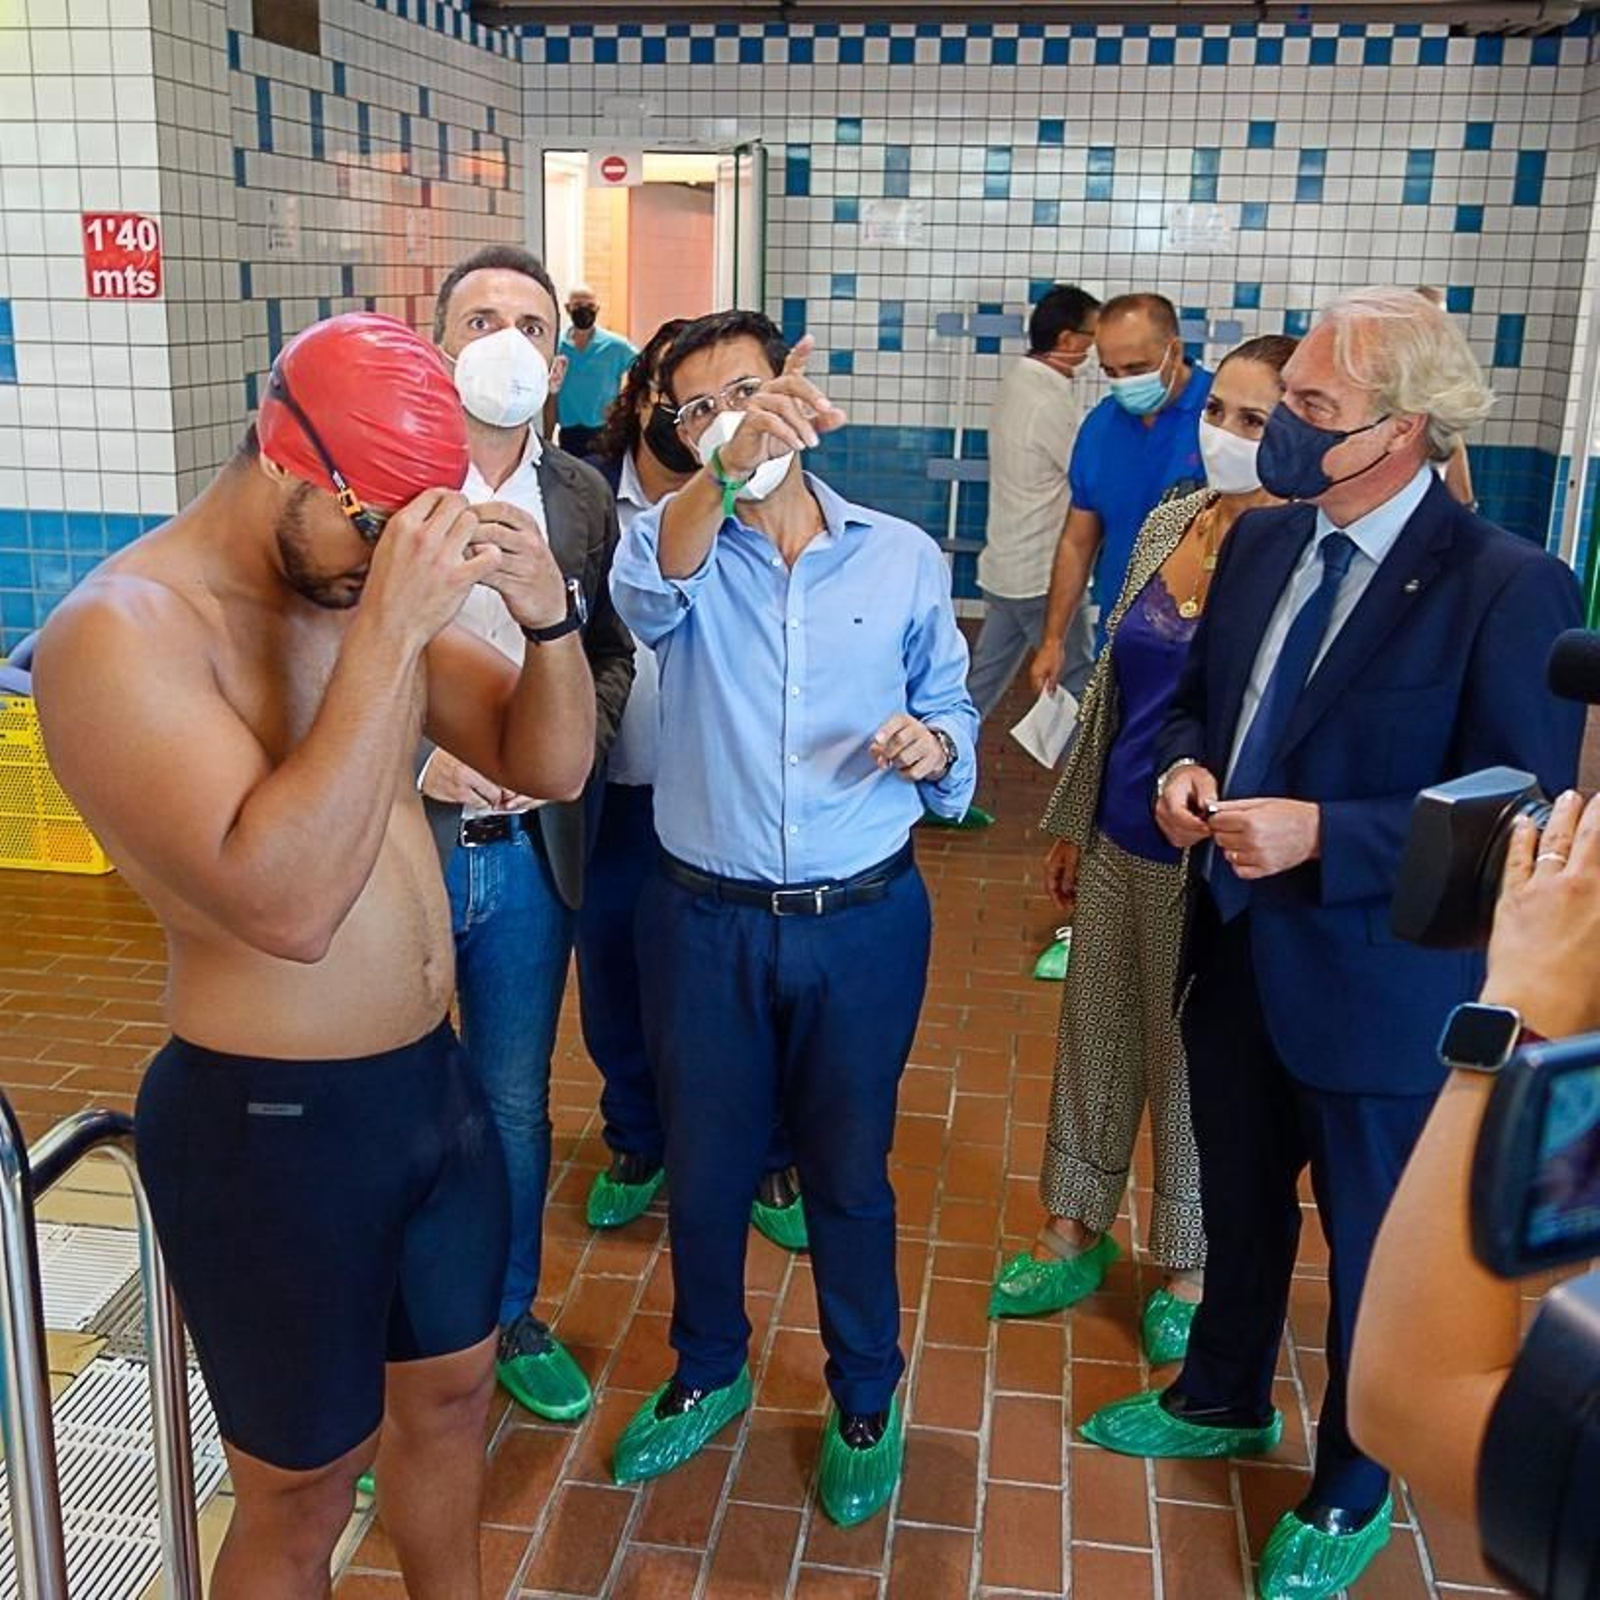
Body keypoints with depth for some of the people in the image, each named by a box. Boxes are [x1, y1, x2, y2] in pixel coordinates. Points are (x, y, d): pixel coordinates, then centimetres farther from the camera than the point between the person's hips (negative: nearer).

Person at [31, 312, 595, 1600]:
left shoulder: (366, 586, 1)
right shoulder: (121, 631, -20)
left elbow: (552, 766, 3)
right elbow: (285, 903, -32)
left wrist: (548, 615, -15)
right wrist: (388, 633, -32)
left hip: (434, 1074, 7)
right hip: (270, 1121, -7)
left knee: (451, 1393, 25)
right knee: (305, 1494, 12)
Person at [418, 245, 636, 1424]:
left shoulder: (584, 497, 3)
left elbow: (614, 652, 9)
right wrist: (412, 756, -19)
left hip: (531, 848, 4)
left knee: (516, 1104, 18)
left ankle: (509, 1315, 40)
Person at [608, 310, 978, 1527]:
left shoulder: (903, 556, -1)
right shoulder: (681, 546, -5)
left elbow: (955, 710, 9)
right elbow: (649, 588, -30)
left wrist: (936, 746, -16)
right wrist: (727, 468, -49)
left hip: (862, 921, 0)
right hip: (705, 919, 1)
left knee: (848, 1172, 14)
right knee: (705, 1167, 16)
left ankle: (866, 1399, 38)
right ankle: (709, 1372, 43)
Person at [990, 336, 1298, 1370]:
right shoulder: (1168, 525, 3)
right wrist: (1072, 823, 15)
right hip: (1119, 843, 6)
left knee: (1197, 1060, 11)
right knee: (1095, 1035, 18)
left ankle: (1189, 1270, 34)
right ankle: (1075, 1234, 38)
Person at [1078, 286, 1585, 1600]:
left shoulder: (1509, 588, -20)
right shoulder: (1263, 541, 1)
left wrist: (1322, 835, -29)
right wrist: (1184, 767, -8)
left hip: (1377, 988, -6)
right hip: (1235, 951, 6)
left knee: (1375, 1252, 16)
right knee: (1239, 1204, 25)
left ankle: (1352, 1493, 41)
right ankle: (1224, 1399, 52)